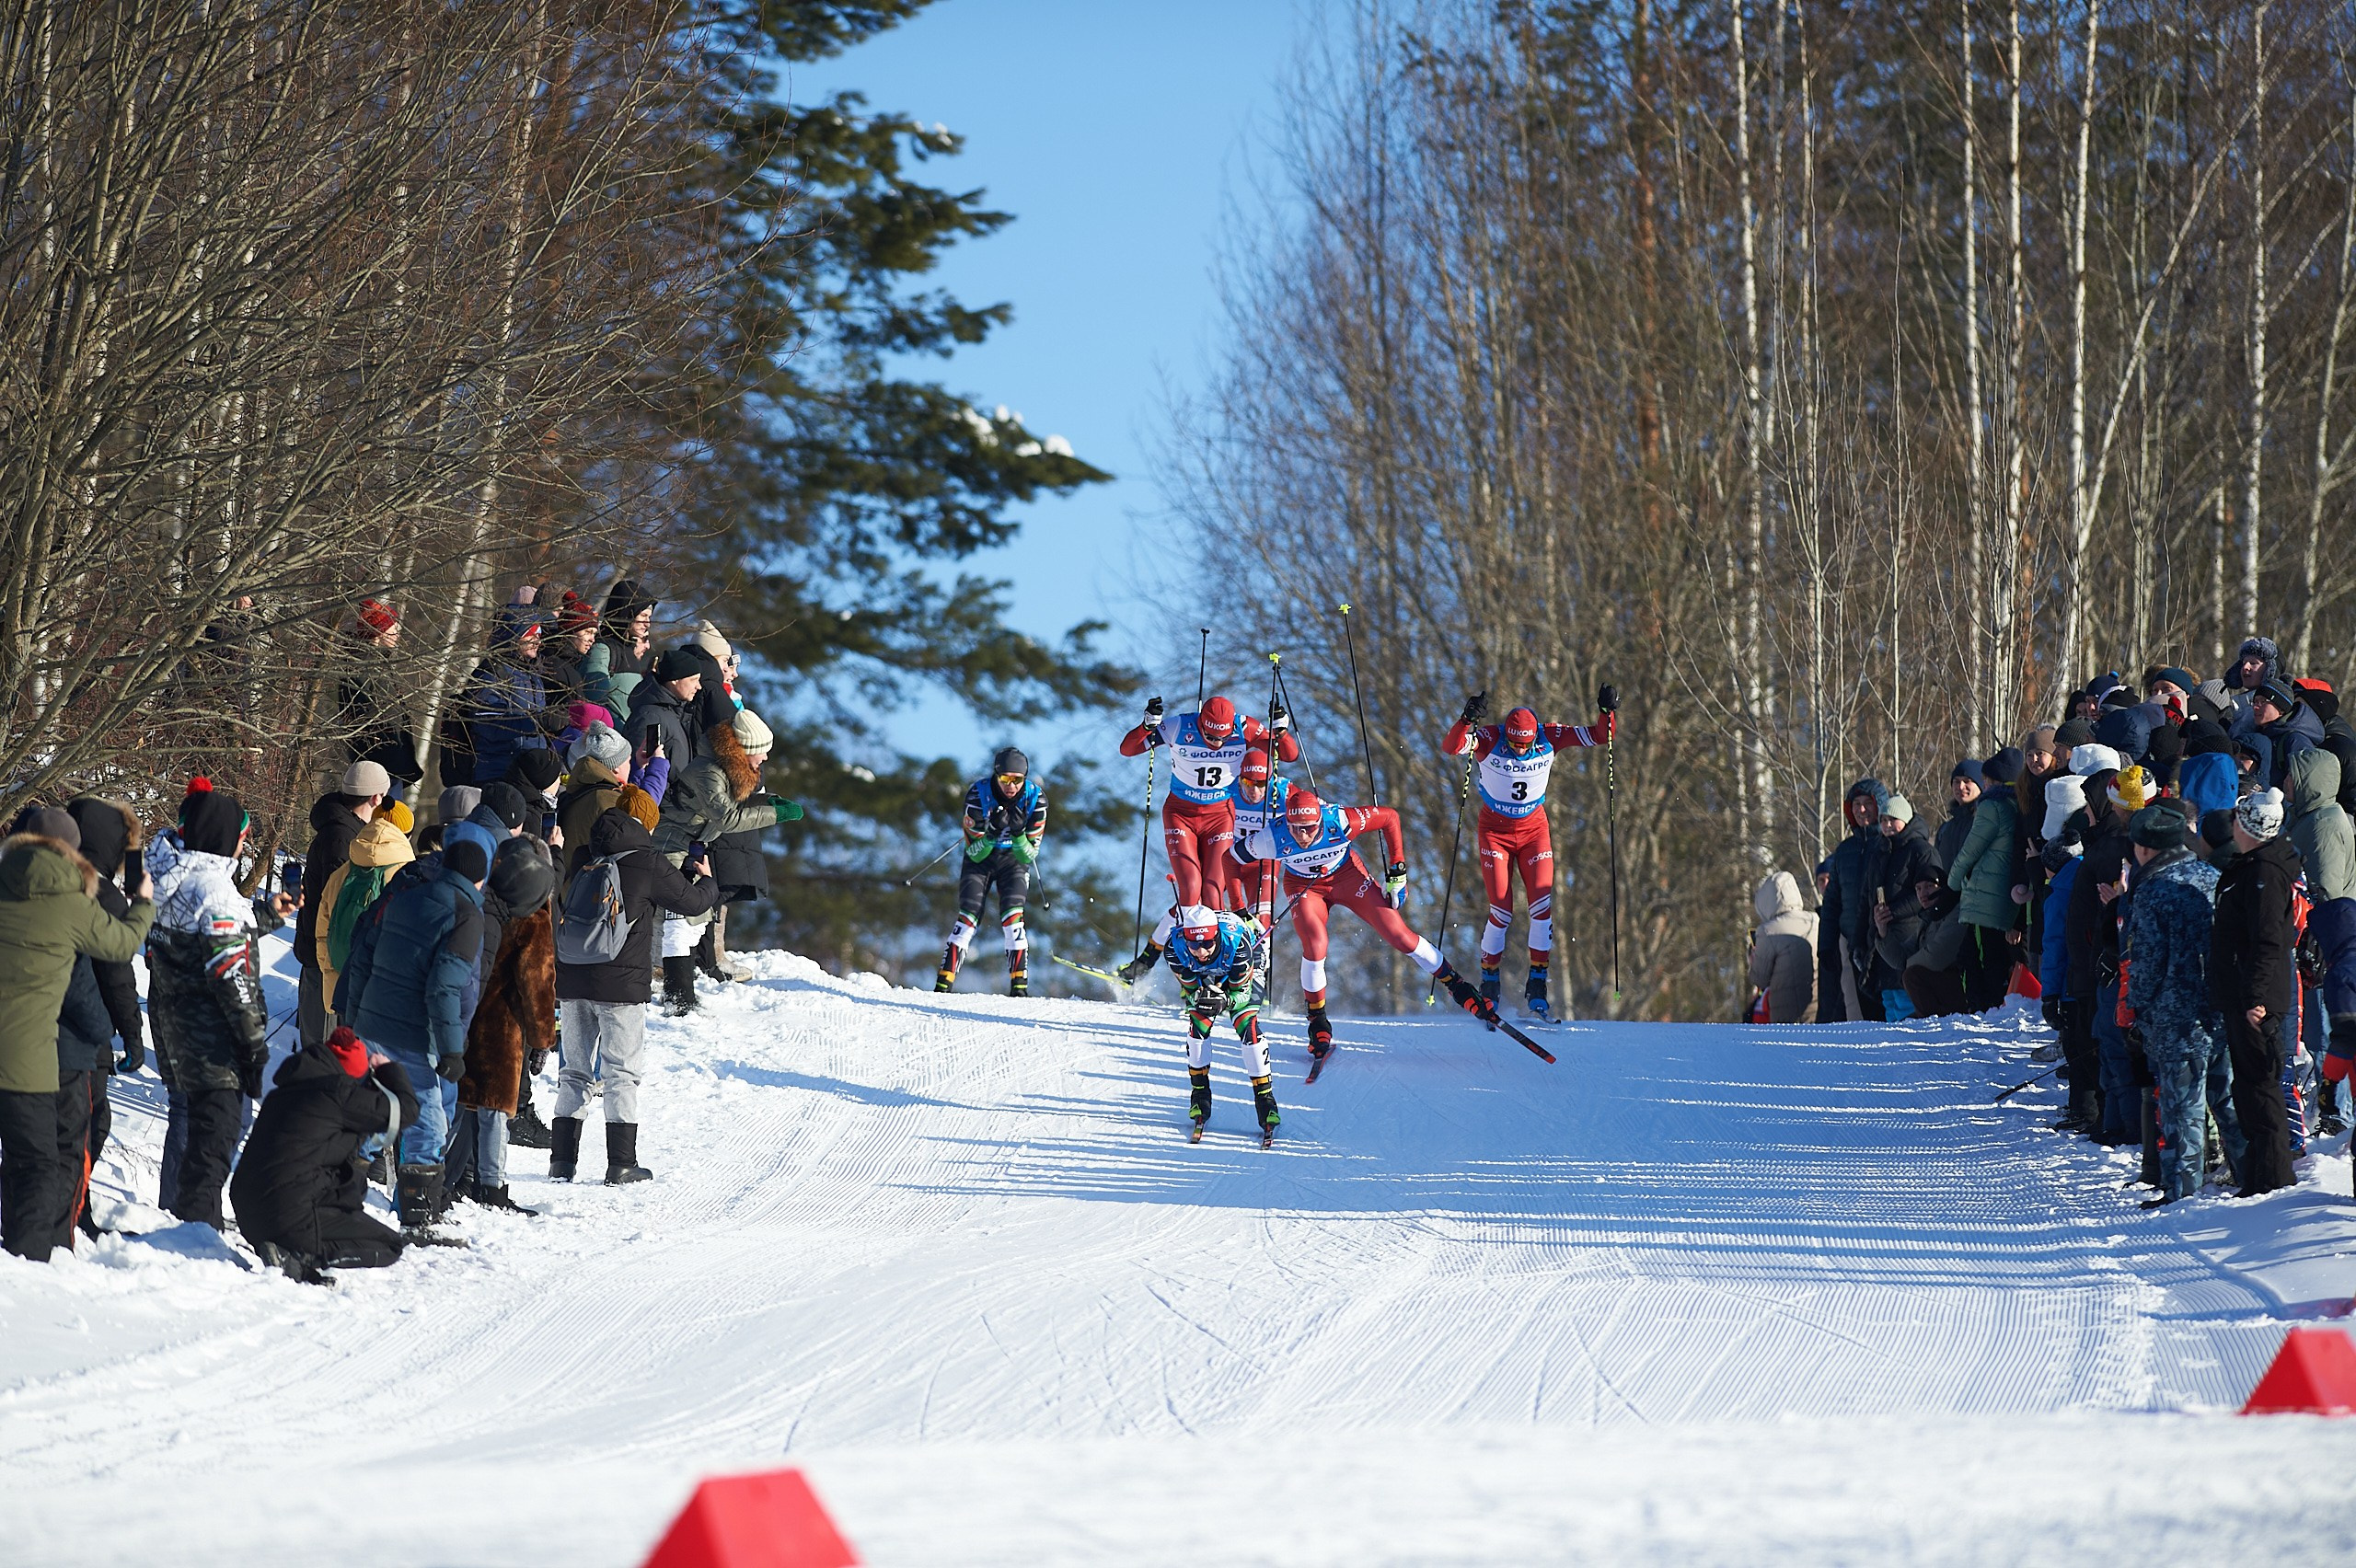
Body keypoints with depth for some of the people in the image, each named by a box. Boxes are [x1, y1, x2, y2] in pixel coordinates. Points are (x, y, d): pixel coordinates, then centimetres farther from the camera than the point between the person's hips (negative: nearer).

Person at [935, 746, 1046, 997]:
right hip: (980, 857, 0)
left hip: (1013, 860, 0)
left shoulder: (1035, 799, -21)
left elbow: (1029, 856, -17)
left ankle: (1019, 985, -19)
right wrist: (992, 831, -39)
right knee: (969, 917, -14)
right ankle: (943, 983, -11)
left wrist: (1018, 832, -37)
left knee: (1012, 917, -20)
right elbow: (975, 852, -20)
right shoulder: (978, 795, -24)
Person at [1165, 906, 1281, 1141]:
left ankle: (1265, 1098, -10)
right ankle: (1200, 1093, 1)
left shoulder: (1236, 943, -41)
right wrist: (1198, 997, -44)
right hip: (1200, 976, 2)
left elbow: (1241, 991, -28)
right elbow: (1190, 989, -20)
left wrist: (1225, 1001, -49)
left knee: (1247, 1026, -20)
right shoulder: (1175, 950, -35)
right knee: (1198, 1022, -17)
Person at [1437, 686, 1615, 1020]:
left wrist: (1608, 714, -31)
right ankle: (1489, 987, 10)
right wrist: (1466, 721, -56)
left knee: (1542, 905, -9)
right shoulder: (1489, 739, -22)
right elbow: (1450, 747, -39)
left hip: (1533, 829, 2)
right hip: (1495, 831, -2)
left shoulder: (1549, 738, -15)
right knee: (1502, 912, -8)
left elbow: (1599, 736, -11)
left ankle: (1536, 990, 1)